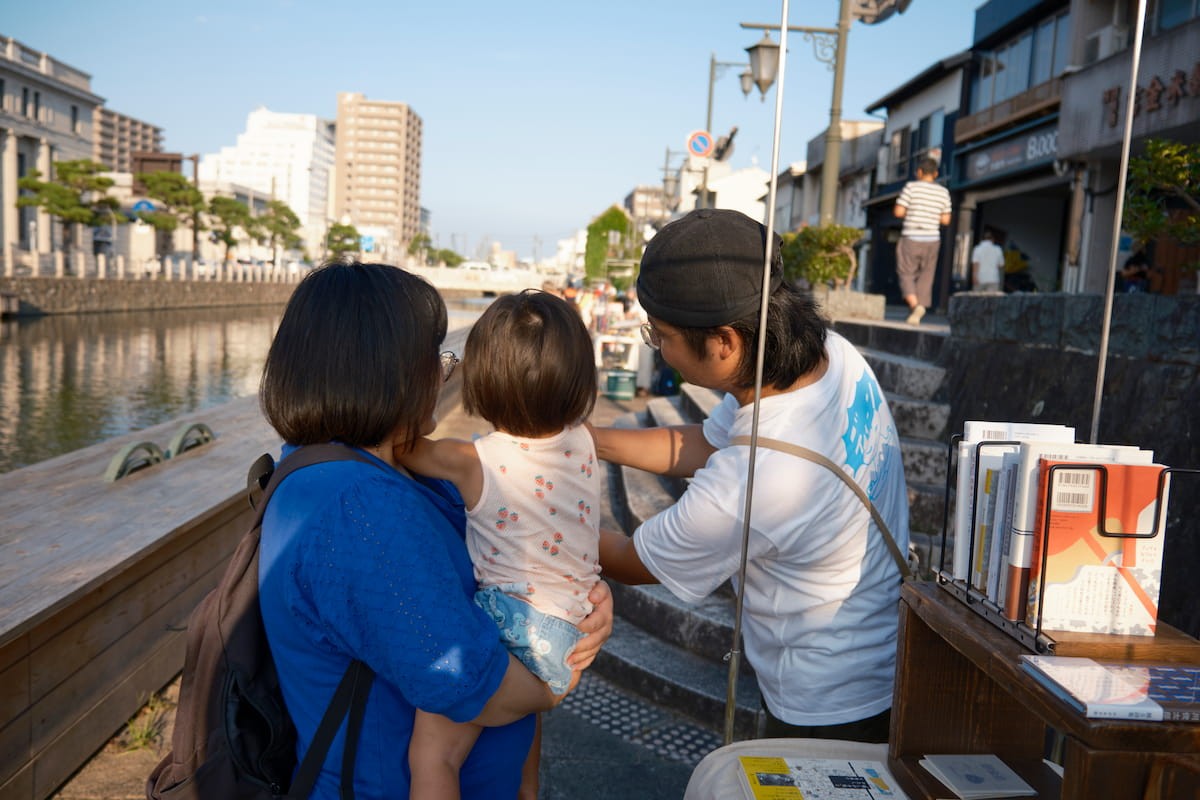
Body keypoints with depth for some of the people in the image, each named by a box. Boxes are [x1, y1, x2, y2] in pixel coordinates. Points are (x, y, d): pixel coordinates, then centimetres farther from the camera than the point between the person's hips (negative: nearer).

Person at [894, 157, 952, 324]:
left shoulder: (911, 187, -5)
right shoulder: (943, 192, 6)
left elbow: (898, 212, -10)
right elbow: (945, 220, 6)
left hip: (911, 238, -3)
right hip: (932, 240, 3)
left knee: (906, 274, 4)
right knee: (925, 277, 9)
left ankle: (914, 304, -20)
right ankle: (920, 307, -1)